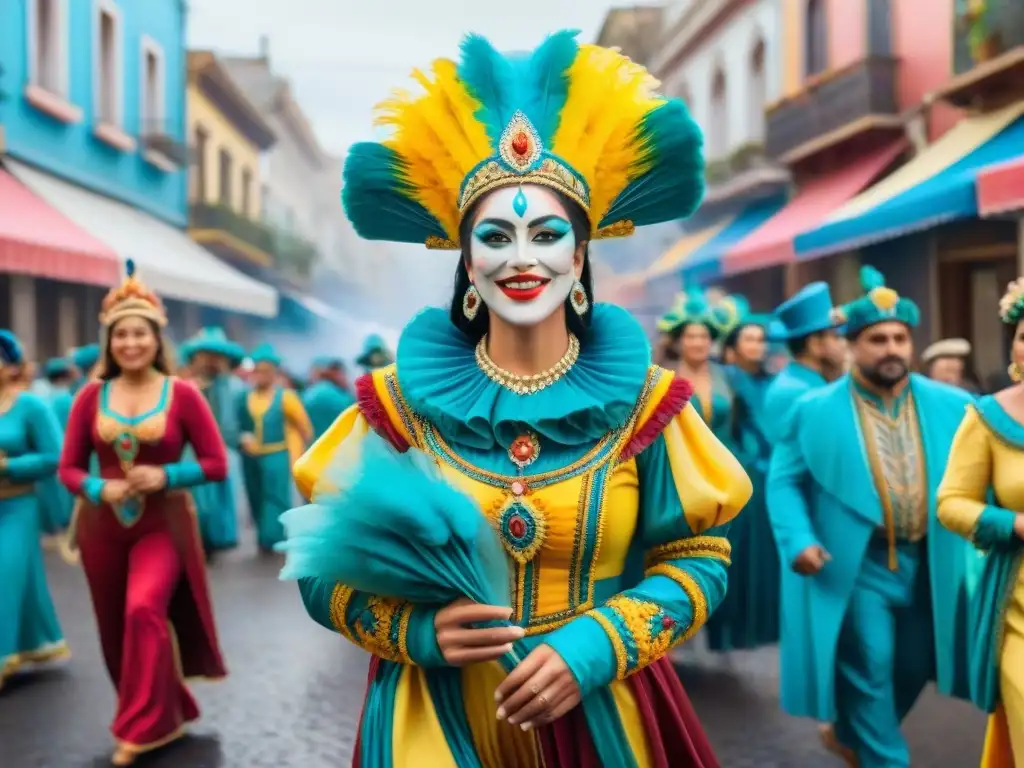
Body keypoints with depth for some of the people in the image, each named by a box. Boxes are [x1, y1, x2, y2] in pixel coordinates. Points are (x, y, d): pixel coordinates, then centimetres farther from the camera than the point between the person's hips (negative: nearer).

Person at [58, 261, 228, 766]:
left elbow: (216, 463, -5)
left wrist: (166, 476, -18)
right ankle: (164, 713, 34)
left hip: (163, 524, -4)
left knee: (145, 610, -23)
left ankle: (142, 726, -6)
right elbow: (68, 467, 4)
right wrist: (99, 490, -16)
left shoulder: (182, 394, -7)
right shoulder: (91, 396, -1)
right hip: (102, 525, 4)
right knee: (116, 628, 12)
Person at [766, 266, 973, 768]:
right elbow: (784, 481, -3)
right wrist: (797, 540, -17)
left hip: (928, 564, 5)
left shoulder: (951, 405, 3)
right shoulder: (815, 410, -4)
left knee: (912, 668, 17)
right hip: (855, 566, -4)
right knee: (870, 672, 0)